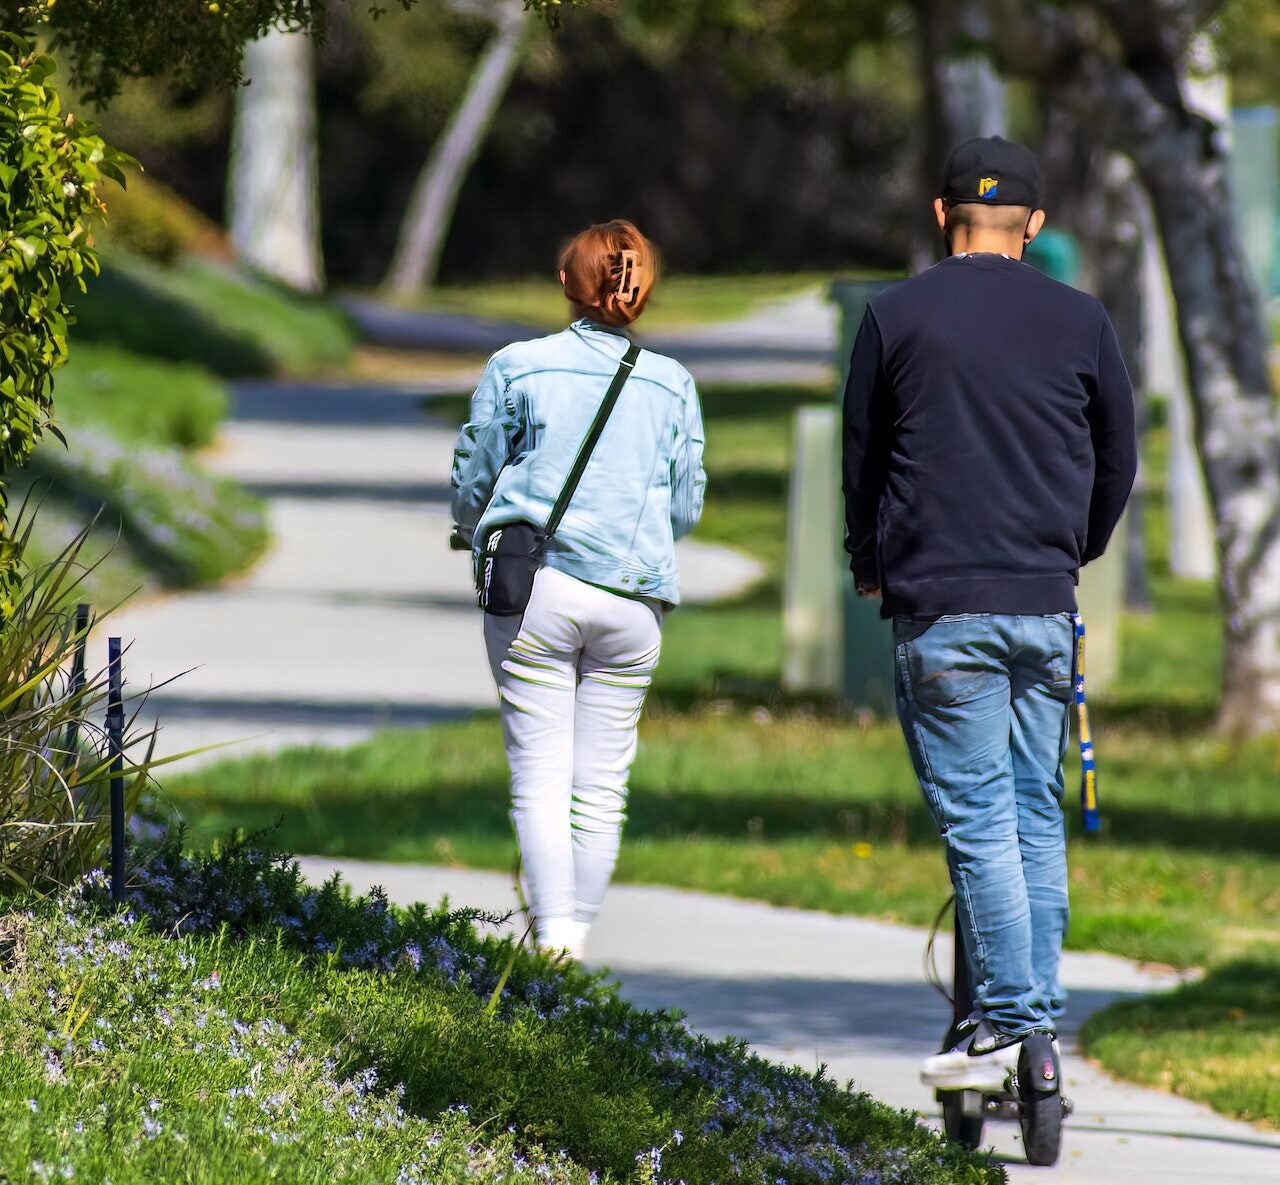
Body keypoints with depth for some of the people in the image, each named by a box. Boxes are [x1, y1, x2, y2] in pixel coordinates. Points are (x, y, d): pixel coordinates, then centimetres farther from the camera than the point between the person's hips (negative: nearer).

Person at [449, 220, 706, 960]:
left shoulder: (517, 369, -2)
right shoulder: (672, 385, 4)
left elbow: (472, 482, 6)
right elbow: (687, 507, 9)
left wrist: (481, 540, 28)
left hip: (536, 590, -2)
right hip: (634, 600, 2)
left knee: (541, 775, -2)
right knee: (603, 785, 9)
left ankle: (553, 935, -16)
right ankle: (578, 940, 13)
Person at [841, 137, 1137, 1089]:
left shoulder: (896, 316, -1)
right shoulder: (1082, 322, 5)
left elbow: (861, 457, 7)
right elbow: (1119, 459, 14)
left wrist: (870, 571, 24)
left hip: (940, 608, -3)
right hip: (1046, 608, 3)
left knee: (977, 816, -4)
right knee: (1037, 813, 13)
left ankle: (1007, 1021, -8)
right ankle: (1040, 1010, 13)